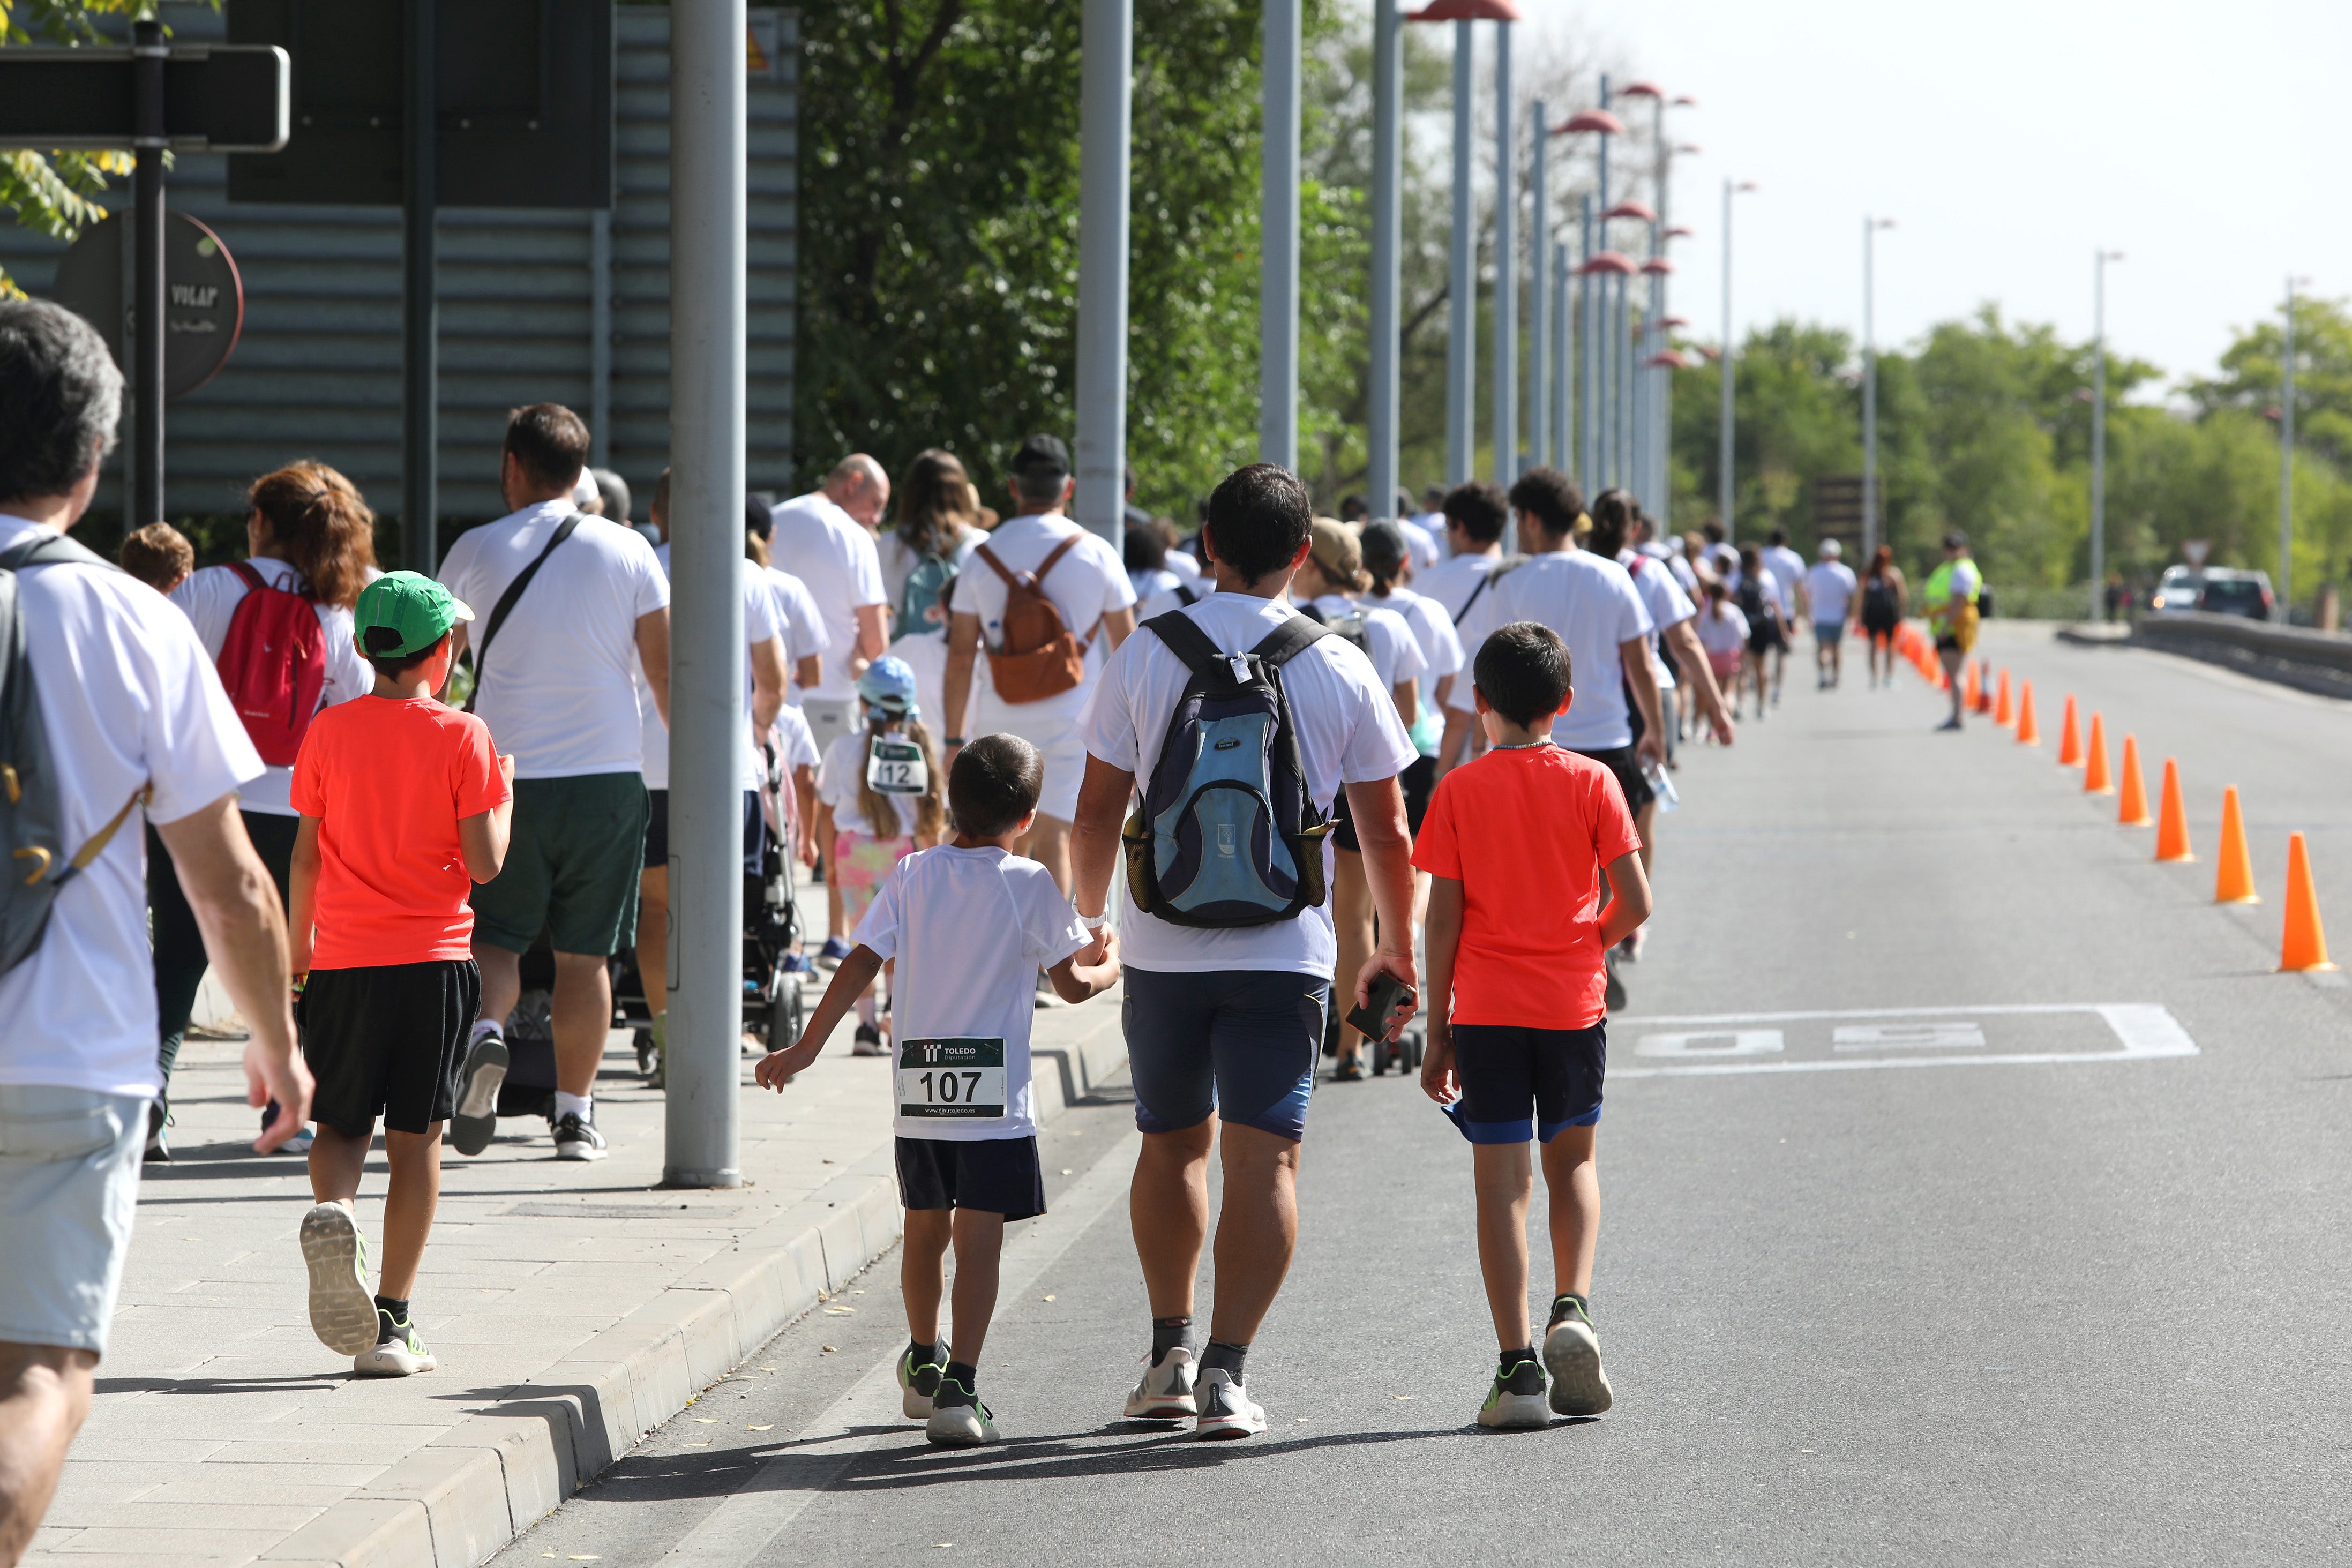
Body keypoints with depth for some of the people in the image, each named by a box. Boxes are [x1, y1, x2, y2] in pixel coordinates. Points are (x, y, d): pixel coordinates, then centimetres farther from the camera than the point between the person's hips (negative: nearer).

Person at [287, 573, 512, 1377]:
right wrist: (503, 793, 11)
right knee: (415, 1137, 5)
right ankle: (392, 1323, 3)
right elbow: (484, 861, -8)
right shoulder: (462, 736, -5)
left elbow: (307, 853, 6)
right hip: (434, 958, -2)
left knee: (341, 1124, 12)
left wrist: (298, 941, 19)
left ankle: (333, 1210, -23)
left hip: (344, 958, 2)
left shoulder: (330, 731, 2)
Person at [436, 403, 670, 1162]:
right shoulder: (628, 552, 1)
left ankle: (485, 1027, -21)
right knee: (585, 953, 7)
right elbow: (666, 672, 1)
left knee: (495, 935, 8)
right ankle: (575, 1109, 7)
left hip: (508, 777, -1)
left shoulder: (477, 552, 0)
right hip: (609, 774, 1)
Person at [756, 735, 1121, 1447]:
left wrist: (806, 1048, 2)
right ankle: (958, 1389, -15)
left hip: (918, 1091, 4)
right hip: (996, 1094, -4)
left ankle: (923, 1364, 36)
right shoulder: (1030, 885, -6)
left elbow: (860, 965, -1)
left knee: (925, 1227, 19)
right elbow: (1073, 983, -4)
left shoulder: (910, 875, 3)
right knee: (979, 1240, -5)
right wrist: (1111, 964, 18)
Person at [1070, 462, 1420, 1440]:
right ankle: (1226, 1370, -11)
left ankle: (1171, 1351, 20)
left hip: (1162, 946, 2)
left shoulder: (1144, 656, -1)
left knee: (1172, 1142, 18)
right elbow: (1385, 829, 3)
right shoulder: (1341, 671, -2)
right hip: (1283, 951, -2)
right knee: (1265, 1157, -2)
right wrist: (1398, 947, 17)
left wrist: (1088, 918, 19)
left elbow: (1098, 810, 3)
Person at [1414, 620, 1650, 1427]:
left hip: (1487, 1006, -1)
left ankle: (1518, 1366, -3)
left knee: (1501, 1179, 1)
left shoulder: (1460, 791, -2)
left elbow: (1444, 919, -3)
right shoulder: (1591, 783, -1)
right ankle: (1572, 1308, -2)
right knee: (1572, 1159, 19)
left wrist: (1438, 1029, 4)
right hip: (1573, 1002, 1)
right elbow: (1634, 902, -6)